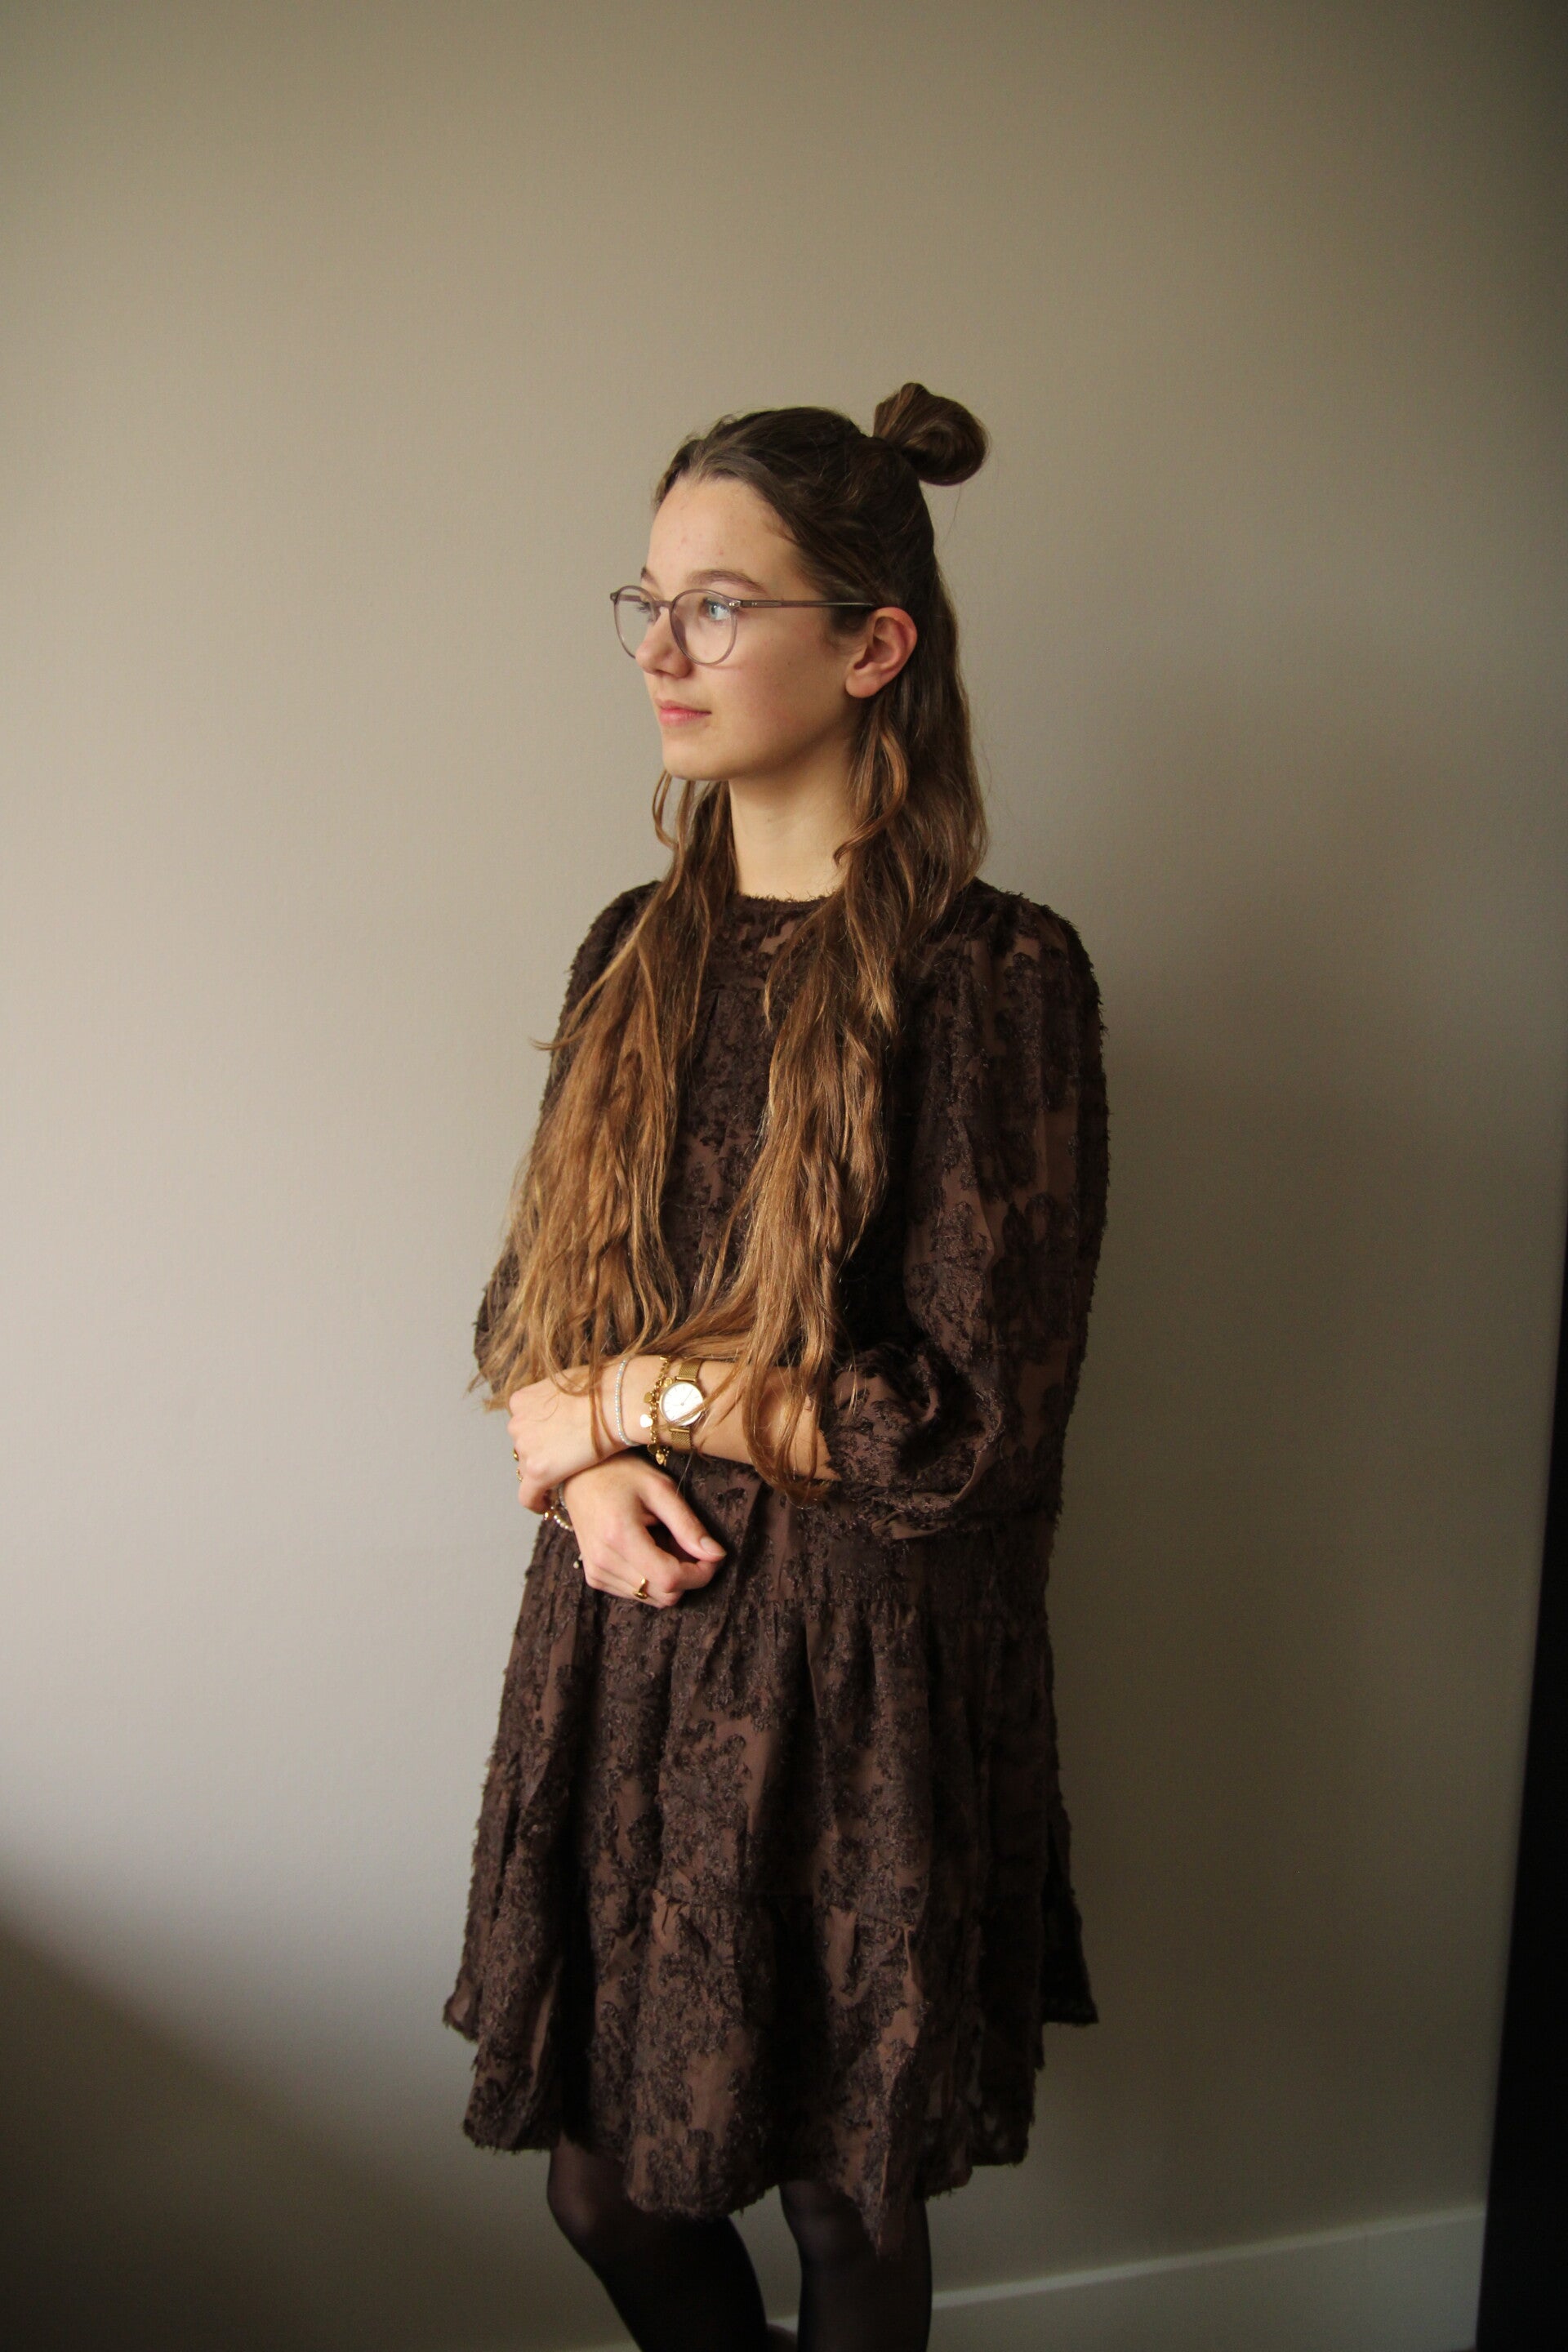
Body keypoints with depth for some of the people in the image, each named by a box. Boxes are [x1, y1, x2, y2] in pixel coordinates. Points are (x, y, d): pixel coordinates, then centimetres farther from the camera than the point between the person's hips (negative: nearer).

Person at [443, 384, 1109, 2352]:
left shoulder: (993, 975, -13)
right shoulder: (638, 950, 6)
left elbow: (968, 1426, -16)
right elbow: (526, 1306, 10)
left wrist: (629, 1393, -9)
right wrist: (582, 1452, -11)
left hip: (859, 1673, -5)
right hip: (623, 1636, 5)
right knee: (608, 2191, 18)